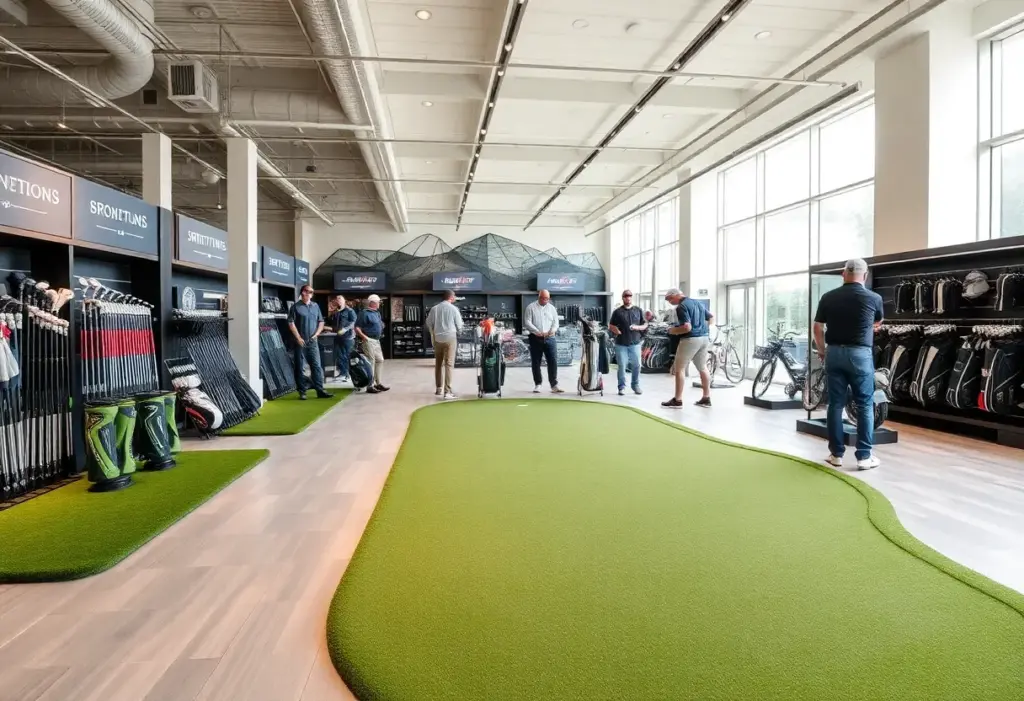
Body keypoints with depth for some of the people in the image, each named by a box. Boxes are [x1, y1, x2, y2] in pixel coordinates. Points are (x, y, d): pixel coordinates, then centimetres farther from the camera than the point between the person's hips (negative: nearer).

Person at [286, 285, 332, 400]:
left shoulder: (315, 306, 11)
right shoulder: (296, 306, -1)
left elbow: (321, 322, 14)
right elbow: (291, 323, -6)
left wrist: (316, 335, 1)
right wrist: (298, 338, -11)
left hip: (313, 341, 3)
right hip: (300, 341, -3)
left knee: (317, 366, -1)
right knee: (299, 367, 2)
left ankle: (320, 390, 0)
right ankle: (302, 391, 9)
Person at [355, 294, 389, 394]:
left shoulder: (377, 313, 14)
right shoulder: (364, 313, -12)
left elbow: (380, 325, 29)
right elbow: (357, 328, -16)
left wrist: (382, 324, 8)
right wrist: (364, 337, -24)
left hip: (376, 340, 9)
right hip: (369, 340, -9)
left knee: (380, 360, 13)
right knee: (370, 362, -6)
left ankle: (378, 383, 24)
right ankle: (370, 386, 0)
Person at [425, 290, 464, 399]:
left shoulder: (434, 308, 2)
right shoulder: (454, 309, -7)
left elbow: (428, 323, 7)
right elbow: (459, 325, -3)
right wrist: (457, 332, 19)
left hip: (437, 339, 4)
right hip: (450, 338, -4)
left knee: (438, 364, 16)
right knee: (449, 364, -3)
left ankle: (439, 388, 25)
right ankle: (447, 391, -8)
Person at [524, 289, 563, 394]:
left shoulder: (552, 308, 12)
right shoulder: (531, 307, 2)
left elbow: (556, 321, 10)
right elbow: (527, 322, -6)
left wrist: (553, 330, -12)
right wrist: (538, 332, -17)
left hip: (550, 338, 2)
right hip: (535, 338, -2)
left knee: (553, 361, -5)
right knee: (536, 363, 3)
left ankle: (554, 385, 0)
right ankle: (537, 384, 14)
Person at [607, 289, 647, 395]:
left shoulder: (638, 310, 11)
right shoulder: (617, 312, 5)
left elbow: (645, 324, 13)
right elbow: (611, 326, 7)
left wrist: (637, 327, -8)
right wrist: (618, 332, -11)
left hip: (635, 343, 2)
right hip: (621, 344, -1)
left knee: (636, 365, 2)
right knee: (622, 366, -1)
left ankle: (636, 386, 16)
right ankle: (622, 387, 8)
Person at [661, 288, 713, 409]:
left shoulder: (681, 307, -14)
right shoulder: (698, 303, 14)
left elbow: (687, 327, -23)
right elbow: (711, 318, 22)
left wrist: (673, 331, -8)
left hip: (690, 340, -8)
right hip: (704, 338, 8)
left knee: (679, 368, 1)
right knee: (703, 368, 16)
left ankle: (678, 400, 2)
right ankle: (706, 398, 20)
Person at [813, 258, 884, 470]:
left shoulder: (828, 297, 1)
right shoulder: (874, 298, -1)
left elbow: (817, 328, 4)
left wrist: (822, 350, 19)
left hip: (834, 353, 2)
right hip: (860, 354, -2)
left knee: (835, 404, 7)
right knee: (865, 405, 6)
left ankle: (836, 454, 12)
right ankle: (864, 456, 8)